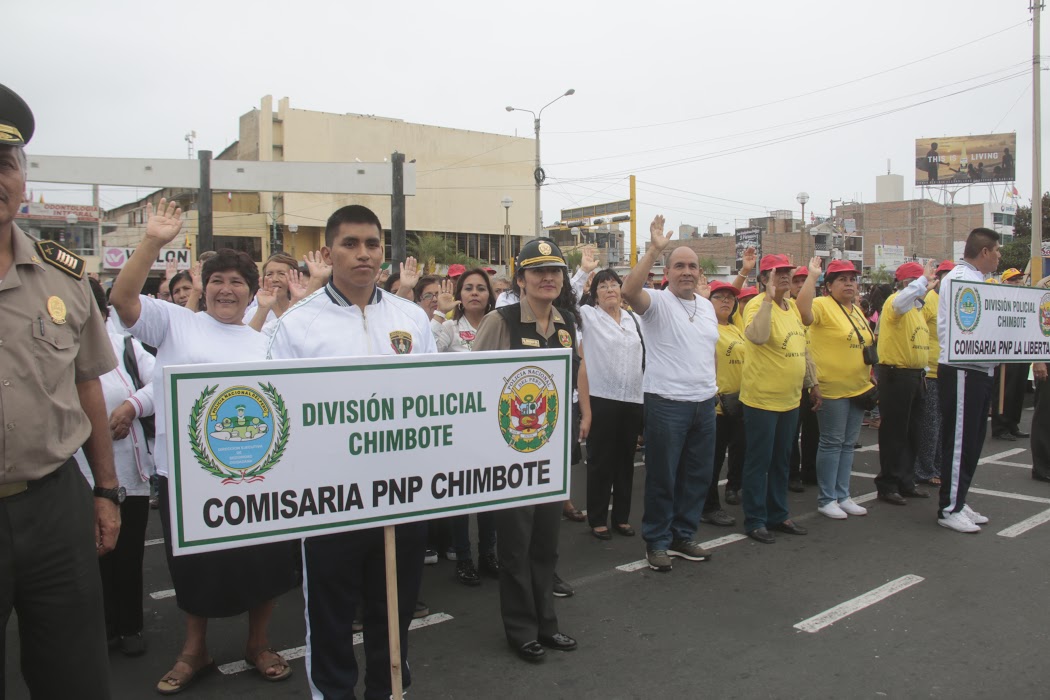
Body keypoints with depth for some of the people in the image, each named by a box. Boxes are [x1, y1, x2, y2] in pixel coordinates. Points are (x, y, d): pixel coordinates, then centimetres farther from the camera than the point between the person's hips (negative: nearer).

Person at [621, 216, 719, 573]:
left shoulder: (707, 306, 13)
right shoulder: (657, 302, -8)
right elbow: (629, 291, -30)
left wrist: (712, 388, 15)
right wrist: (654, 249, -30)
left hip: (704, 403, 7)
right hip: (667, 404, -7)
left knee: (698, 475, 14)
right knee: (662, 476, 2)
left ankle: (683, 536, 29)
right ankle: (656, 542, 16)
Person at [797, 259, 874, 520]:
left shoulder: (857, 310, 14)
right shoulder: (823, 305, -11)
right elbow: (803, 312, -35)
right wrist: (812, 276, -33)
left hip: (858, 387, 8)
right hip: (832, 388, -8)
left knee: (848, 444, 13)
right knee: (832, 443, -1)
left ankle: (842, 496, 23)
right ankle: (826, 499, 9)